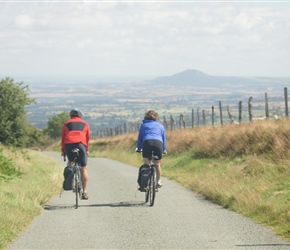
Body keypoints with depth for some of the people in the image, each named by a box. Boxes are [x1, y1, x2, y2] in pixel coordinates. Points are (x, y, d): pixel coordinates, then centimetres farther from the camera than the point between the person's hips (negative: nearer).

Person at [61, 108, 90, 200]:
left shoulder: (67, 123, 22)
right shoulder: (85, 124, 23)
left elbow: (63, 137, 19)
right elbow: (87, 137, 20)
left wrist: (63, 150, 25)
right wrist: (87, 149, 28)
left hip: (68, 144, 1)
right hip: (81, 144, -1)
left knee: (70, 161, 30)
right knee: (83, 168, 3)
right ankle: (84, 192, -2)